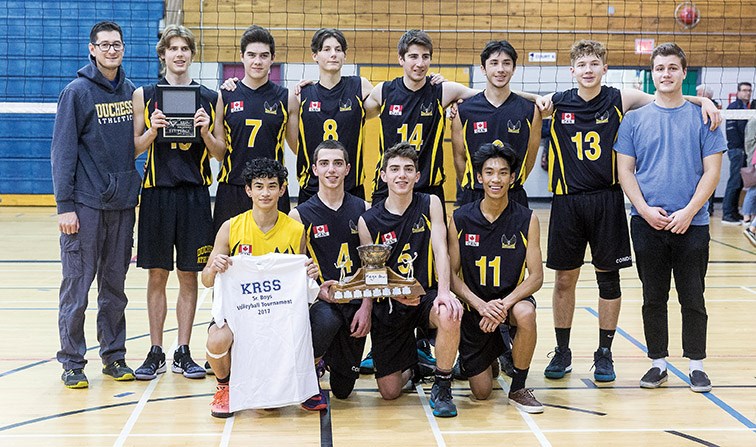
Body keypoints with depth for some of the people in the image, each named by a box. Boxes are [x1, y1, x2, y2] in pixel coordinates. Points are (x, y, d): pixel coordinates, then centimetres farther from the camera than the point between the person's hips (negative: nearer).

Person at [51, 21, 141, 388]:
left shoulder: (131, 92, 10)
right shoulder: (77, 92, -5)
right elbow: (63, 150, -8)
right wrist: (64, 205, -13)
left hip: (123, 204, 5)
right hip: (85, 205, -5)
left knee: (115, 285, 12)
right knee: (77, 285, -1)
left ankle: (114, 356, 21)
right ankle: (72, 362, 8)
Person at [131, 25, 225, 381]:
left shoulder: (210, 98, 7)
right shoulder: (145, 95, 5)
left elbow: (220, 152, 8)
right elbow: (134, 149, 6)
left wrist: (206, 132, -11)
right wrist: (152, 129, -13)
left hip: (194, 193, 1)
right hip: (157, 192, 0)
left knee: (189, 275, 5)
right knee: (157, 274, 4)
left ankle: (183, 354, 13)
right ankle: (156, 353, 13)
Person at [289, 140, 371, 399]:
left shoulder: (363, 210, 4)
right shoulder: (300, 215, -2)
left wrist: (366, 307, -6)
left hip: (355, 303, 2)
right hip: (319, 300, -2)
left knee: (343, 389, 4)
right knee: (328, 320, -40)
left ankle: (328, 356, 40)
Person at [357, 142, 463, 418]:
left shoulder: (430, 205, -1)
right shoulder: (369, 222, -3)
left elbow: (440, 251, -10)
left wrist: (444, 292, -28)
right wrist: (396, 294, -20)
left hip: (426, 295, 0)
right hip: (389, 305, 0)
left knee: (449, 316, -38)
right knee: (389, 392, -4)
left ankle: (442, 388, -12)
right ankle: (412, 362, 34)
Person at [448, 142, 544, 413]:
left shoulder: (526, 220, -8)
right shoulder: (460, 219, -7)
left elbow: (536, 277, -10)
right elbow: (452, 274, -5)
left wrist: (505, 304, -27)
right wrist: (480, 304, -22)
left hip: (511, 298, 0)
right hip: (474, 306, 1)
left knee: (526, 314, -38)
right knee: (481, 392, -2)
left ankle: (518, 388, -14)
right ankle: (494, 353, 36)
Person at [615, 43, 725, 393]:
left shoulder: (702, 117, 3)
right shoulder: (635, 119, 6)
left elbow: (712, 171, -1)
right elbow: (625, 170, 4)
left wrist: (688, 212, -12)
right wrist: (645, 209, -10)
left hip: (691, 224, -1)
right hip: (646, 223, 1)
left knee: (692, 298, 4)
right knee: (653, 298, 8)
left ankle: (696, 365, 15)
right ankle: (658, 363, 18)